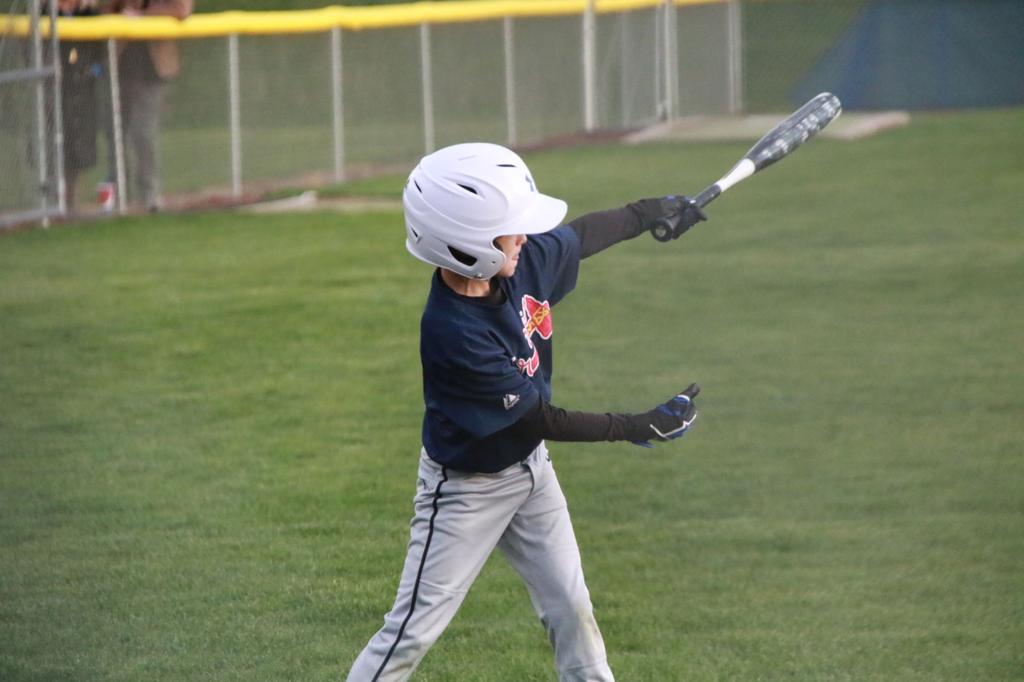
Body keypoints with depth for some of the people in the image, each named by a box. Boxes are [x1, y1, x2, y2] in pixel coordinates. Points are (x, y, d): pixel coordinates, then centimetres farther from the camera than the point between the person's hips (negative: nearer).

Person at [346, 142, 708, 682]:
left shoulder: (524, 258, -16)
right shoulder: (453, 332, -36)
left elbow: (579, 236, 10)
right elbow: (541, 420, -27)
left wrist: (649, 214, 23)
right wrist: (639, 428, -21)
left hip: (530, 471, 7)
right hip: (467, 488, -7)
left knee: (570, 608, 12)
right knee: (414, 631, -3)